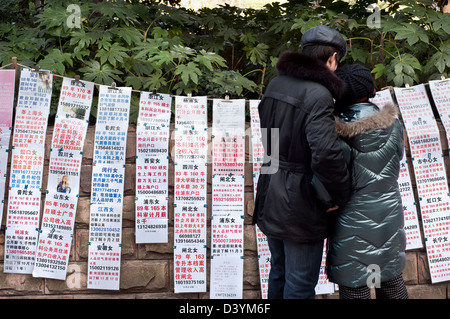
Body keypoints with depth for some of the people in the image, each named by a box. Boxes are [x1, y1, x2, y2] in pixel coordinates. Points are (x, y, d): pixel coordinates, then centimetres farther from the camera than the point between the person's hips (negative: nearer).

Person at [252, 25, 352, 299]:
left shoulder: (277, 84, 4)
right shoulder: (318, 95, -22)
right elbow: (326, 154, -32)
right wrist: (342, 195, -15)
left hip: (270, 200, 8)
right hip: (300, 207, -8)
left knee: (280, 271, 25)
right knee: (300, 286, 9)